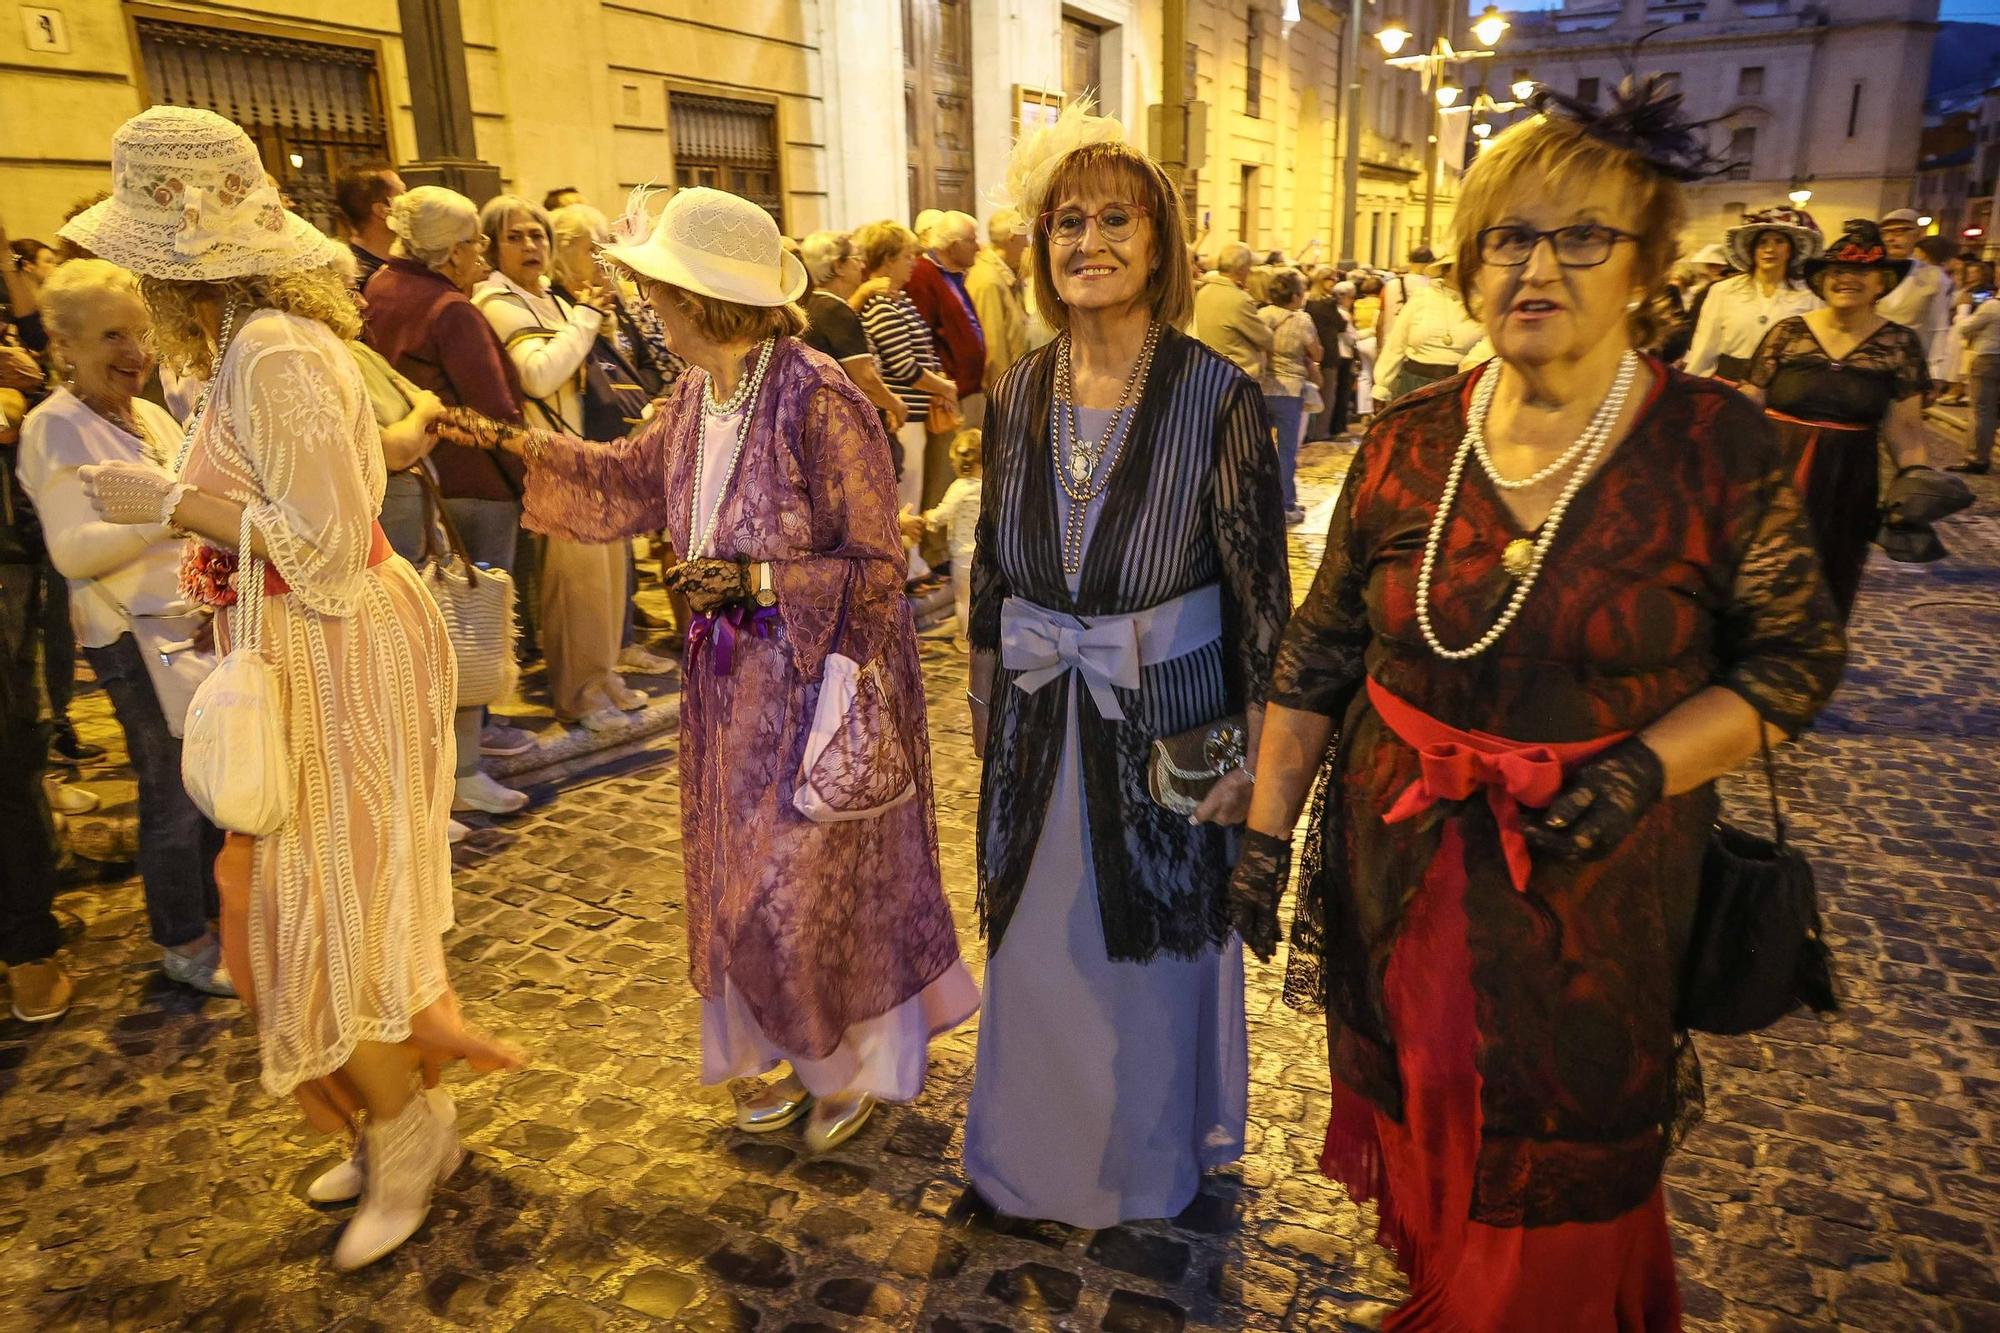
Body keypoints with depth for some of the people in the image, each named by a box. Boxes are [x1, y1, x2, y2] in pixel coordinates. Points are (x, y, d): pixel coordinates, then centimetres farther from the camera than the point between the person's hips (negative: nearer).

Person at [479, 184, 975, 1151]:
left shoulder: (820, 403, -22)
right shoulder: (697, 395, 2)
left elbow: (875, 567, -17)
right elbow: (631, 480, 18)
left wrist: (757, 578, -23)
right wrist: (513, 445, 13)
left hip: (822, 683, -8)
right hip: (734, 680, 8)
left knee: (811, 883, 5)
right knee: (741, 880, 17)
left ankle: (858, 1060, 31)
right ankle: (792, 1050, 38)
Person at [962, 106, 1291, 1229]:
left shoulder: (1219, 398, -13)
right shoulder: (1022, 394, 1)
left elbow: (1261, 590, -10)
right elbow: (992, 567, 9)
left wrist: (1254, 749, -11)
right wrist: (988, 699, 13)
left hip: (1167, 724, -4)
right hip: (1038, 725, 4)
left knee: (1156, 944, 14)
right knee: (1040, 942, 18)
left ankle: (1151, 1154, 41)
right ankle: (1039, 1148, 44)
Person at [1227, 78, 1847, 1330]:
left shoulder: (1716, 445, -10)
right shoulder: (1407, 441, -3)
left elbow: (1800, 654, -4)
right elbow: (1317, 654, 2)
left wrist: (1648, 767, -20)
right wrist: (1266, 831, 1)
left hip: (1596, 893, -2)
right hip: (1399, 877, 3)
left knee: (1556, 1198, 14)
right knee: (1419, 1144, 22)